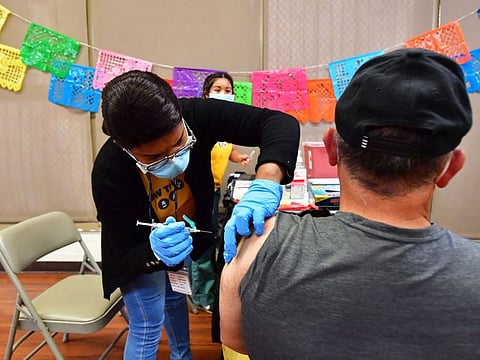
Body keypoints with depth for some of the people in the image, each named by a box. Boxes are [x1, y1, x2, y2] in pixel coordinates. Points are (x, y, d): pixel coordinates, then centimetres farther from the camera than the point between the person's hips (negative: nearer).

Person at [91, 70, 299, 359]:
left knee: (175, 298, 26)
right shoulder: (108, 174, -37)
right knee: (147, 326, 3)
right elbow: (129, 256, -27)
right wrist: (155, 251, -50)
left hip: (185, 234, 4)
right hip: (139, 249, -3)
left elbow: (280, 122, -38)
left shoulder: (194, 115, -34)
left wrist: (265, 183, -56)